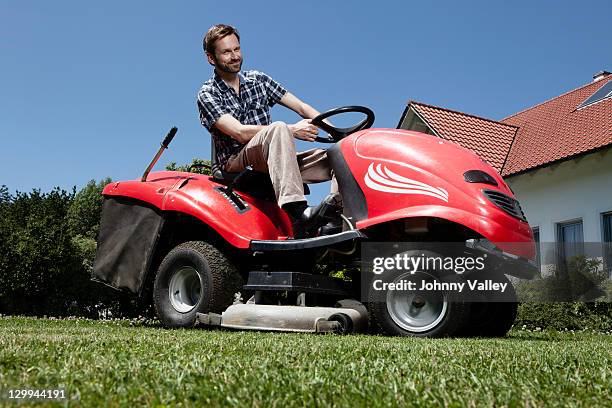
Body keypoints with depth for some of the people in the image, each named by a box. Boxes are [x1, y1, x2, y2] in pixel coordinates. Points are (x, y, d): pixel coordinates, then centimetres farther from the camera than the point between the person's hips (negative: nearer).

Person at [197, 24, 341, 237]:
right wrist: (290, 130, -24)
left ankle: (334, 206, -45)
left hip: (272, 162, 6)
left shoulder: (258, 80, 17)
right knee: (278, 128, -36)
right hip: (235, 163, -5)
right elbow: (239, 133, -14)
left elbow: (301, 107, 11)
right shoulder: (207, 94, 1)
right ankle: (297, 214, -52)